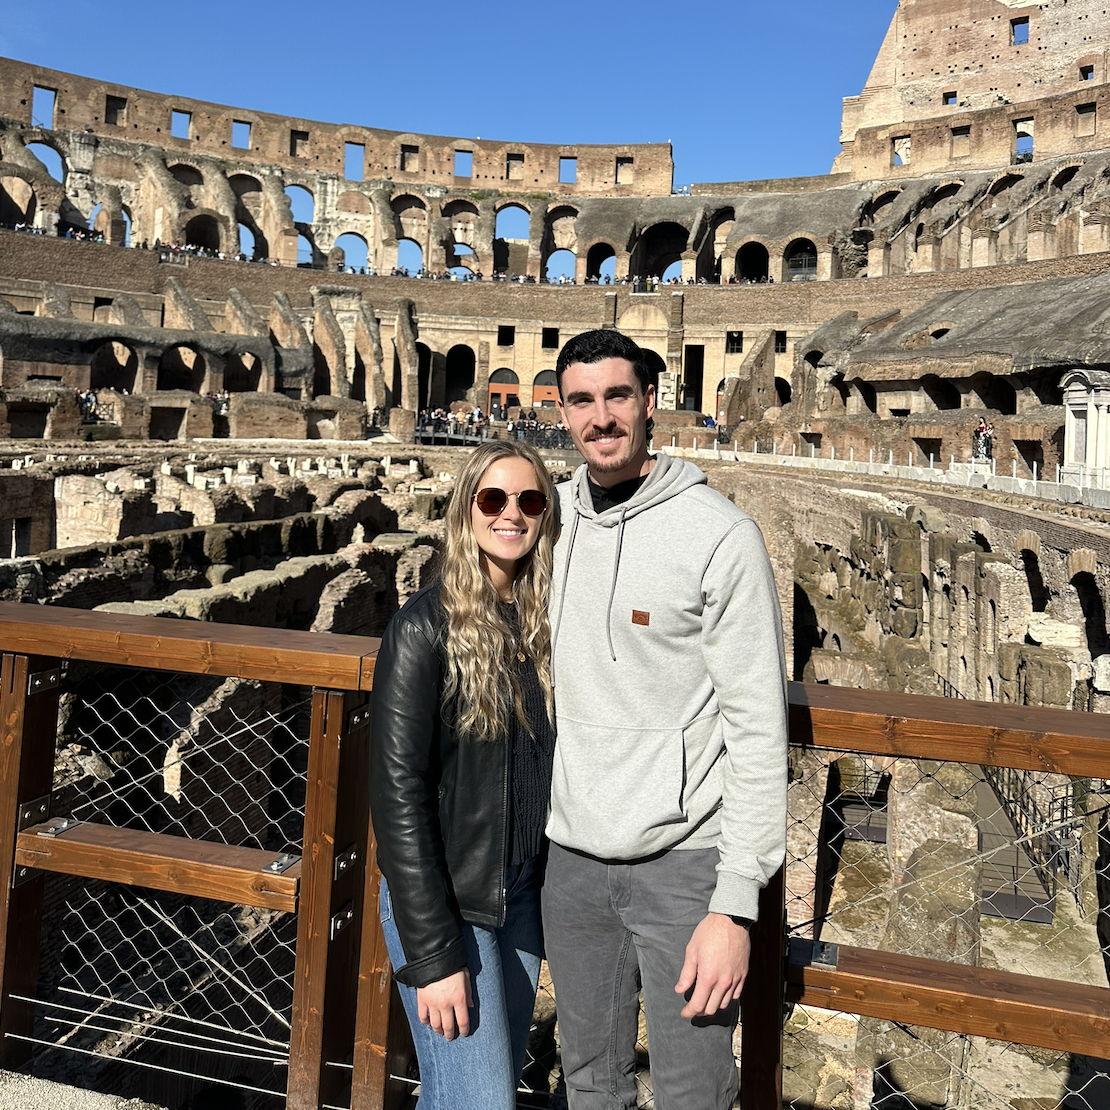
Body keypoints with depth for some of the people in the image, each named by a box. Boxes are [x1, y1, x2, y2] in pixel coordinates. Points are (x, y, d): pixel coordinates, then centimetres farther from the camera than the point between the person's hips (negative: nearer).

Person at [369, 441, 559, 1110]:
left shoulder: (548, 622, 0)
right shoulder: (426, 627, -16)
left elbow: (553, 764, 6)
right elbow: (398, 792, -17)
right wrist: (432, 954, -17)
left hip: (525, 898, 6)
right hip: (443, 902, -5)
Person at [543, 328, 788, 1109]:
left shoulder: (721, 534, -13)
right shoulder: (553, 519, 3)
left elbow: (759, 729, -13)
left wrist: (735, 905, -16)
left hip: (685, 858, -4)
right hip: (573, 855, 5)